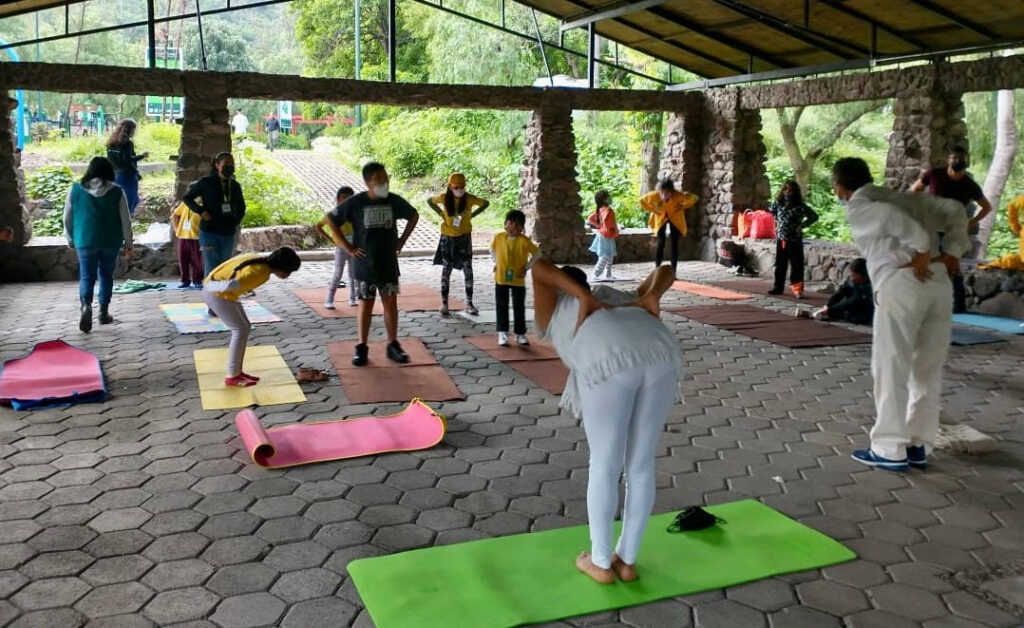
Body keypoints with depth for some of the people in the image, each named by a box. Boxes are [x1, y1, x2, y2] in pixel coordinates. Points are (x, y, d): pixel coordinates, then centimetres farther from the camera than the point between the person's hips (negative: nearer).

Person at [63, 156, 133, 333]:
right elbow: (125, 220, -2)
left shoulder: (76, 189, -1)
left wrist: (70, 239, 17)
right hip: (111, 242, 0)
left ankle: (86, 305, -23)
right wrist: (128, 243, 7)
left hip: (85, 241, 0)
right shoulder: (117, 192, -4)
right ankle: (104, 312, 18)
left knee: (86, 276, 4)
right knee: (106, 276, 14)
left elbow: (68, 217, 5)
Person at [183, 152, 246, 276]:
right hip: (209, 232, -4)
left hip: (228, 233, 4)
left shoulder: (235, 186, 10)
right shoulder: (206, 183, -2)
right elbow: (186, 198, 6)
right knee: (211, 267, -8)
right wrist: (201, 211, -7)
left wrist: (236, 221, 8)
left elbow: (241, 207, 25)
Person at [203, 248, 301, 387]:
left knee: (244, 327, 11)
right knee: (240, 330, -6)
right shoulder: (260, 273, -26)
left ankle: (236, 371, 17)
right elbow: (231, 285, -31)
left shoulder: (261, 260, 4)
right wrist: (208, 287, -17)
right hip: (216, 293, -10)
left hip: (220, 292, 10)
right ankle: (232, 376, 1)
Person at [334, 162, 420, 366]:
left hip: (389, 263, 2)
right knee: (366, 305, 5)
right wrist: (348, 247, -6)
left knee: (391, 303, 5)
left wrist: (402, 241, 7)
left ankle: (393, 345, 16)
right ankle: (362, 348, 15)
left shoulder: (394, 201, -2)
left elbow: (414, 216, 15)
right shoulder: (355, 203, -9)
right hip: (365, 263, -2)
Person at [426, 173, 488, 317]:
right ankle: (444, 303, 9)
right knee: (446, 269, 4)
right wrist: (441, 213, 0)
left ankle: (469, 303, 7)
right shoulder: (444, 198, -8)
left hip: (464, 237, 0)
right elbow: (430, 201, 10)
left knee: (468, 269, -1)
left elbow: (485, 203, 4)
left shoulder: (469, 198, -10)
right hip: (448, 237, 0)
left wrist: (472, 215, -2)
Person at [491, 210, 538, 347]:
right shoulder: (499, 237, -4)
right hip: (501, 279, 2)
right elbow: (492, 249, 16)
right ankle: (502, 333, 14)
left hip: (518, 280, -2)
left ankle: (520, 334, 18)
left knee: (519, 308, 6)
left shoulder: (524, 241, -13)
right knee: (501, 307, 6)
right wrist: (496, 262, 7)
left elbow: (537, 254, -6)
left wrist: (527, 267, -8)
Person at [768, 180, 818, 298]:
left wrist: (801, 226, -12)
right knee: (780, 265, 12)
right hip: (781, 239, 5)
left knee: (796, 265, -4)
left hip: (794, 241, -5)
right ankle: (778, 287, 22)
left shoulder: (800, 206, -10)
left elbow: (814, 216, -10)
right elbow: (773, 211, 26)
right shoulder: (779, 203, 4)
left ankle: (798, 289, -5)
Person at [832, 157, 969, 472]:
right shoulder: (903, 196, 25)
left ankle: (890, 449, 7)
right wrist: (953, 251, 10)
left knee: (891, 369, 3)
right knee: (928, 371, 13)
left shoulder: (856, 207, 4)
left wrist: (921, 251, -10)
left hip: (900, 284, -7)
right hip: (939, 283, 7)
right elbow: (954, 210, 19)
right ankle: (918, 446, 20)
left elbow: (893, 218, -16)